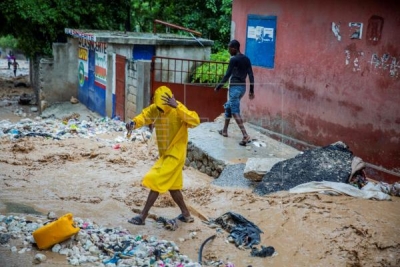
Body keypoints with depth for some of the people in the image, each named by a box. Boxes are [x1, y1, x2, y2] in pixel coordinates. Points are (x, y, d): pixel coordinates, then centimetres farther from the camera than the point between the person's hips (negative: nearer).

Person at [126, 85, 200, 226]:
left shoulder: (178, 110, -22)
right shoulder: (154, 109, -2)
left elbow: (195, 121, -37)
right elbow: (143, 116, -12)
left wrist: (177, 107, -44)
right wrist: (133, 123, -35)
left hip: (175, 155, -8)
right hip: (165, 154, 8)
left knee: (156, 182, -8)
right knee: (172, 186, 17)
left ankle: (142, 216, 2)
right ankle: (186, 215, 31)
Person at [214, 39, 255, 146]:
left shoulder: (233, 59, -10)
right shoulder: (246, 59, 11)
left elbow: (227, 75, -11)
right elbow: (251, 75, 10)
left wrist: (218, 87, -3)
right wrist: (251, 90, 14)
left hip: (235, 87, -8)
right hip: (243, 87, 8)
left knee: (235, 111, -10)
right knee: (228, 106, 23)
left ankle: (245, 136, -21)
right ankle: (224, 131, 31)